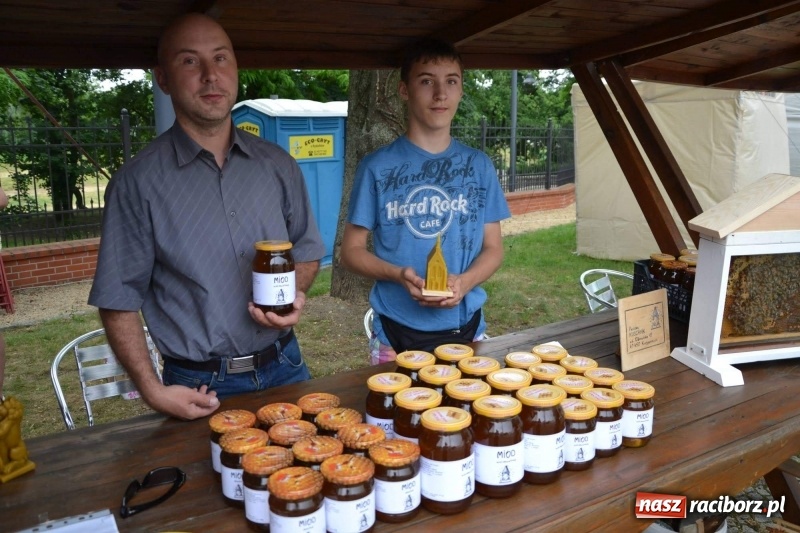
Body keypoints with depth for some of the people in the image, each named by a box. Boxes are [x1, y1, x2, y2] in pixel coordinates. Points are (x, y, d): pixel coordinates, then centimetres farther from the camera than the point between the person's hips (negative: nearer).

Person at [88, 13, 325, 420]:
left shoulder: (278, 165, 1)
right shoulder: (138, 182, -10)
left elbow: (306, 250, 10)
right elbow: (119, 301, -7)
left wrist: (296, 294, -11)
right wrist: (153, 391, -14)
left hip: (284, 368, 4)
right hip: (200, 389, -3)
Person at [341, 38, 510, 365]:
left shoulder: (479, 166, 3)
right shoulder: (377, 167, -5)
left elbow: (493, 248, 6)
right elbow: (351, 249, 0)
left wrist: (465, 282, -14)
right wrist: (397, 274, -19)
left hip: (466, 329, 3)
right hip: (397, 335, -2)